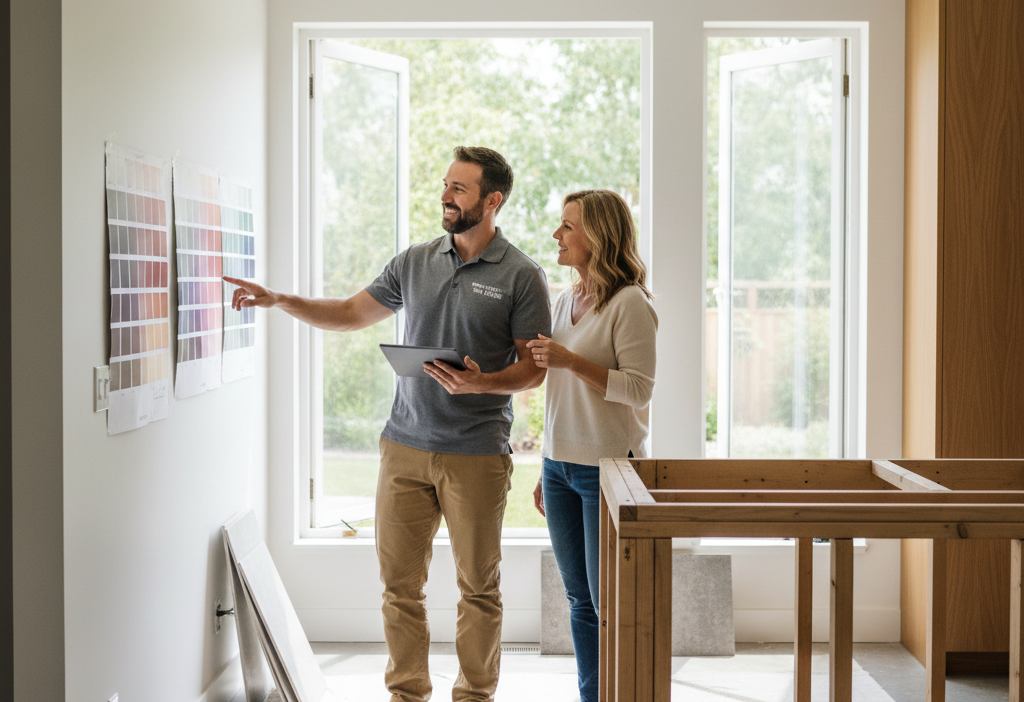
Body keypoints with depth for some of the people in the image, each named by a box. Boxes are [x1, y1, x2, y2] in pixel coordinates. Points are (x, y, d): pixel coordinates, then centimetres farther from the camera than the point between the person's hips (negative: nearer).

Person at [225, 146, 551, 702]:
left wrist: (482, 383, -21)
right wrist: (279, 300, 7)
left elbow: (534, 368, -3)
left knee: (478, 586, 6)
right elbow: (353, 313, 17)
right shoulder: (415, 262, 10)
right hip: (405, 446, 4)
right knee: (400, 582, 6)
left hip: (477, 453, -4)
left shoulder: (521, 276, -3)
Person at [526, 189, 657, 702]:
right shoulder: (564, 302, 12)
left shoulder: (629, 303, -11)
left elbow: (638, 389, -16)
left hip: (608, 466, -7)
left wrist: (571, 362, -23)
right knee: (580, 601, 12)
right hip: (560, 463, 7)